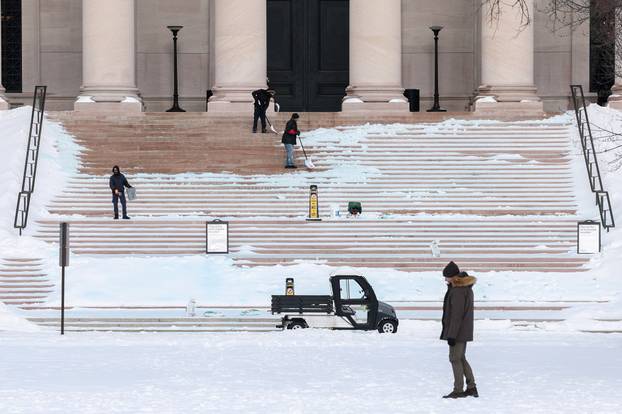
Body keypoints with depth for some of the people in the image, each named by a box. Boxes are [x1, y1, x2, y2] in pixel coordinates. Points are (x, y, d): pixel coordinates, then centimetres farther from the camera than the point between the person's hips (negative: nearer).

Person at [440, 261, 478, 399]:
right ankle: (471, 387, 18)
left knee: (455, 359, -4)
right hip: (465, 331, 10)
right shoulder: (466, 287, 11)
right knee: (461, 358, 17)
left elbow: (456, 315, -22)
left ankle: (458, 390, -1)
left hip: (457, 331, -10)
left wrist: (452, 335, -21)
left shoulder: (457, 291, -20)